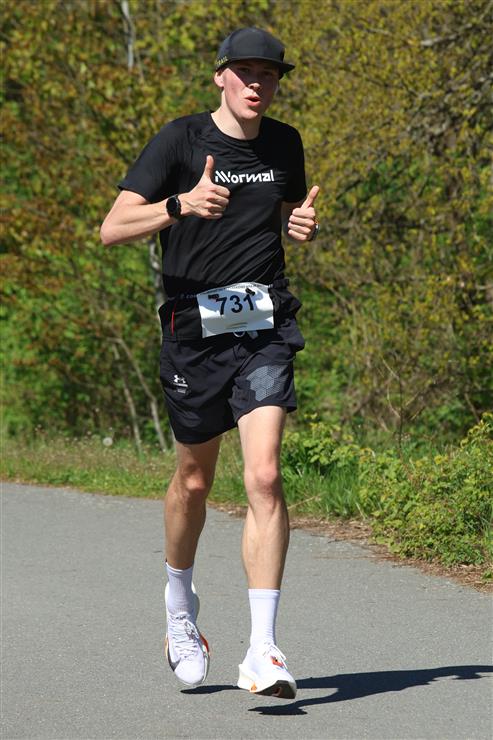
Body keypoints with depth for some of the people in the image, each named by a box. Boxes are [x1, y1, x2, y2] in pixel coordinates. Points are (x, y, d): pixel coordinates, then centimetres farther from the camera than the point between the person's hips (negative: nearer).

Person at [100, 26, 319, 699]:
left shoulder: (284, 144, 9)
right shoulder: (180, 140, -5)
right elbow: (113, 229, -12)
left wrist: (305, 225, 4)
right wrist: (181, 205, -28)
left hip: (264, 327, 2)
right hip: (195, 326, -2)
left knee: (264, 477, -15)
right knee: (194, 481, 11)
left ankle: (263, 651, -18)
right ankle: (180, 606, 40)